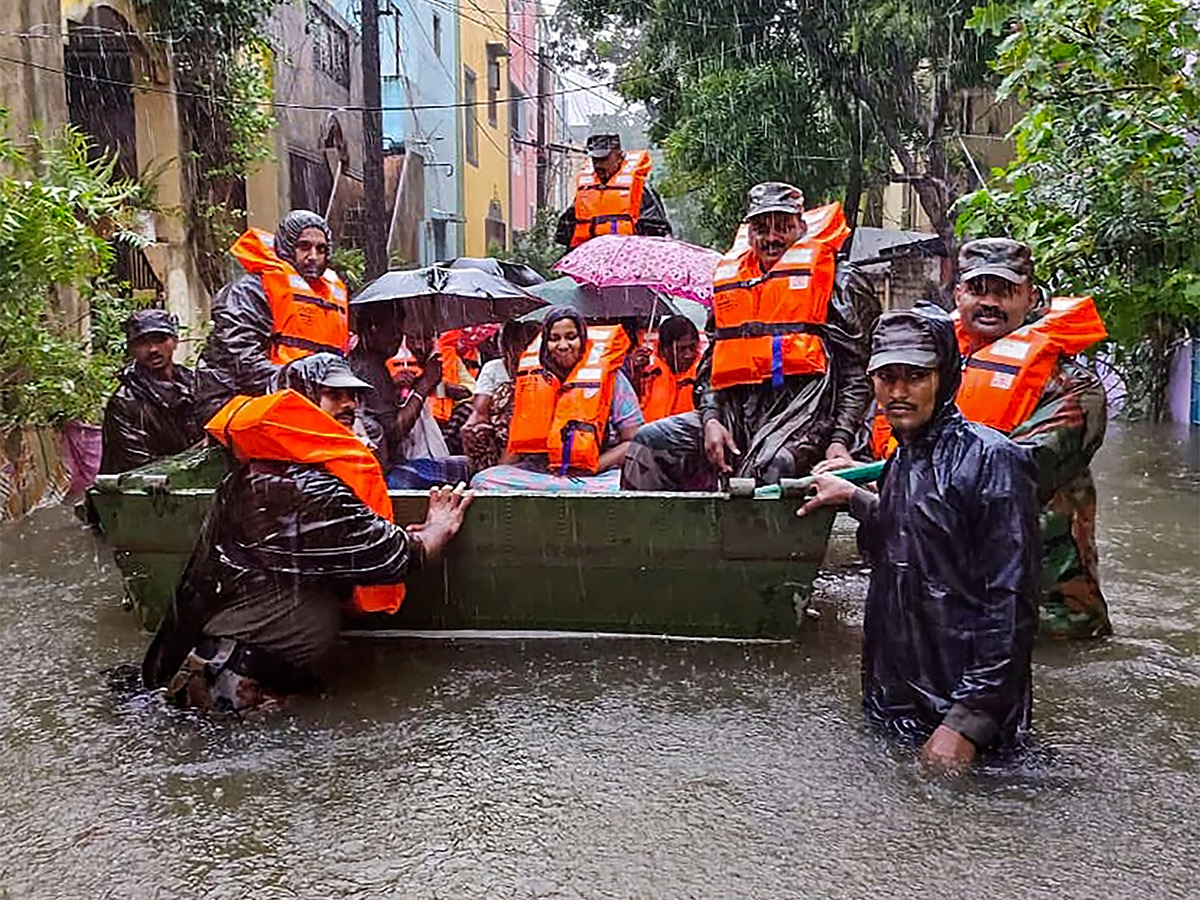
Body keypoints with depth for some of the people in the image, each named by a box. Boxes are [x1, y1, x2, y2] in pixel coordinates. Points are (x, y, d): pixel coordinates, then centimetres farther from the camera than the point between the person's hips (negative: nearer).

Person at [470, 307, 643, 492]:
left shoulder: (608, 378, 3)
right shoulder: (532, 381, 14)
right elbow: (519, 443, 21)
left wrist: (593, 467, -11)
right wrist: (501, 470, 2)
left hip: (596, 476, -5)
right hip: (539, 473, 5)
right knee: (482, 481, -22)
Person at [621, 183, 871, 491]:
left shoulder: (819, 272, 8)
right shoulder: (728, 278, 22)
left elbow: (854, 372, 4)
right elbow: (711, 364, 22)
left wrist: (840, 440, -9)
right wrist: (710, 419, 2)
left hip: (800, 409, -5)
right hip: (735, 411, 5)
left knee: (769, 466, -36)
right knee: (649, 442, -10)